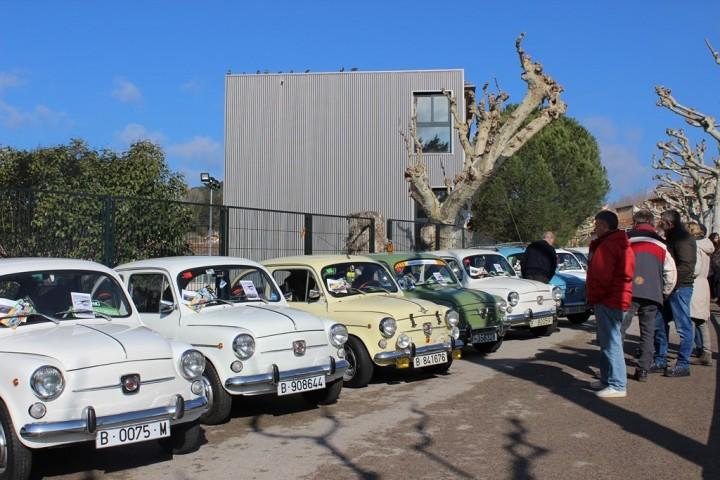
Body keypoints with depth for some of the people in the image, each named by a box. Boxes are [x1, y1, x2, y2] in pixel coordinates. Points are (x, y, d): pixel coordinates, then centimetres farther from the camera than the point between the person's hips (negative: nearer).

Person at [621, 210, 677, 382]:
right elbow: (671, 272, 11)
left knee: (620, 329, 2)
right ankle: (643, 370, 5)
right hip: (652, 294, 2)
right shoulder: (661, 245, 15)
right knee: (648, 332, 9)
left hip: (629, 292, -2)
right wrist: (664, 293, 21)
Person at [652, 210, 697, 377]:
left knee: (683, 327, -3)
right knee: (659, 324, 11)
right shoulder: (672, 238, 18)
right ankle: (660, 361, 18)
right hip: (669, 289, 10)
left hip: (680, 288, -10)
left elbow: (686, 266, -21)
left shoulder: (683, 238, -12)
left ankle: (683, 365, 2)